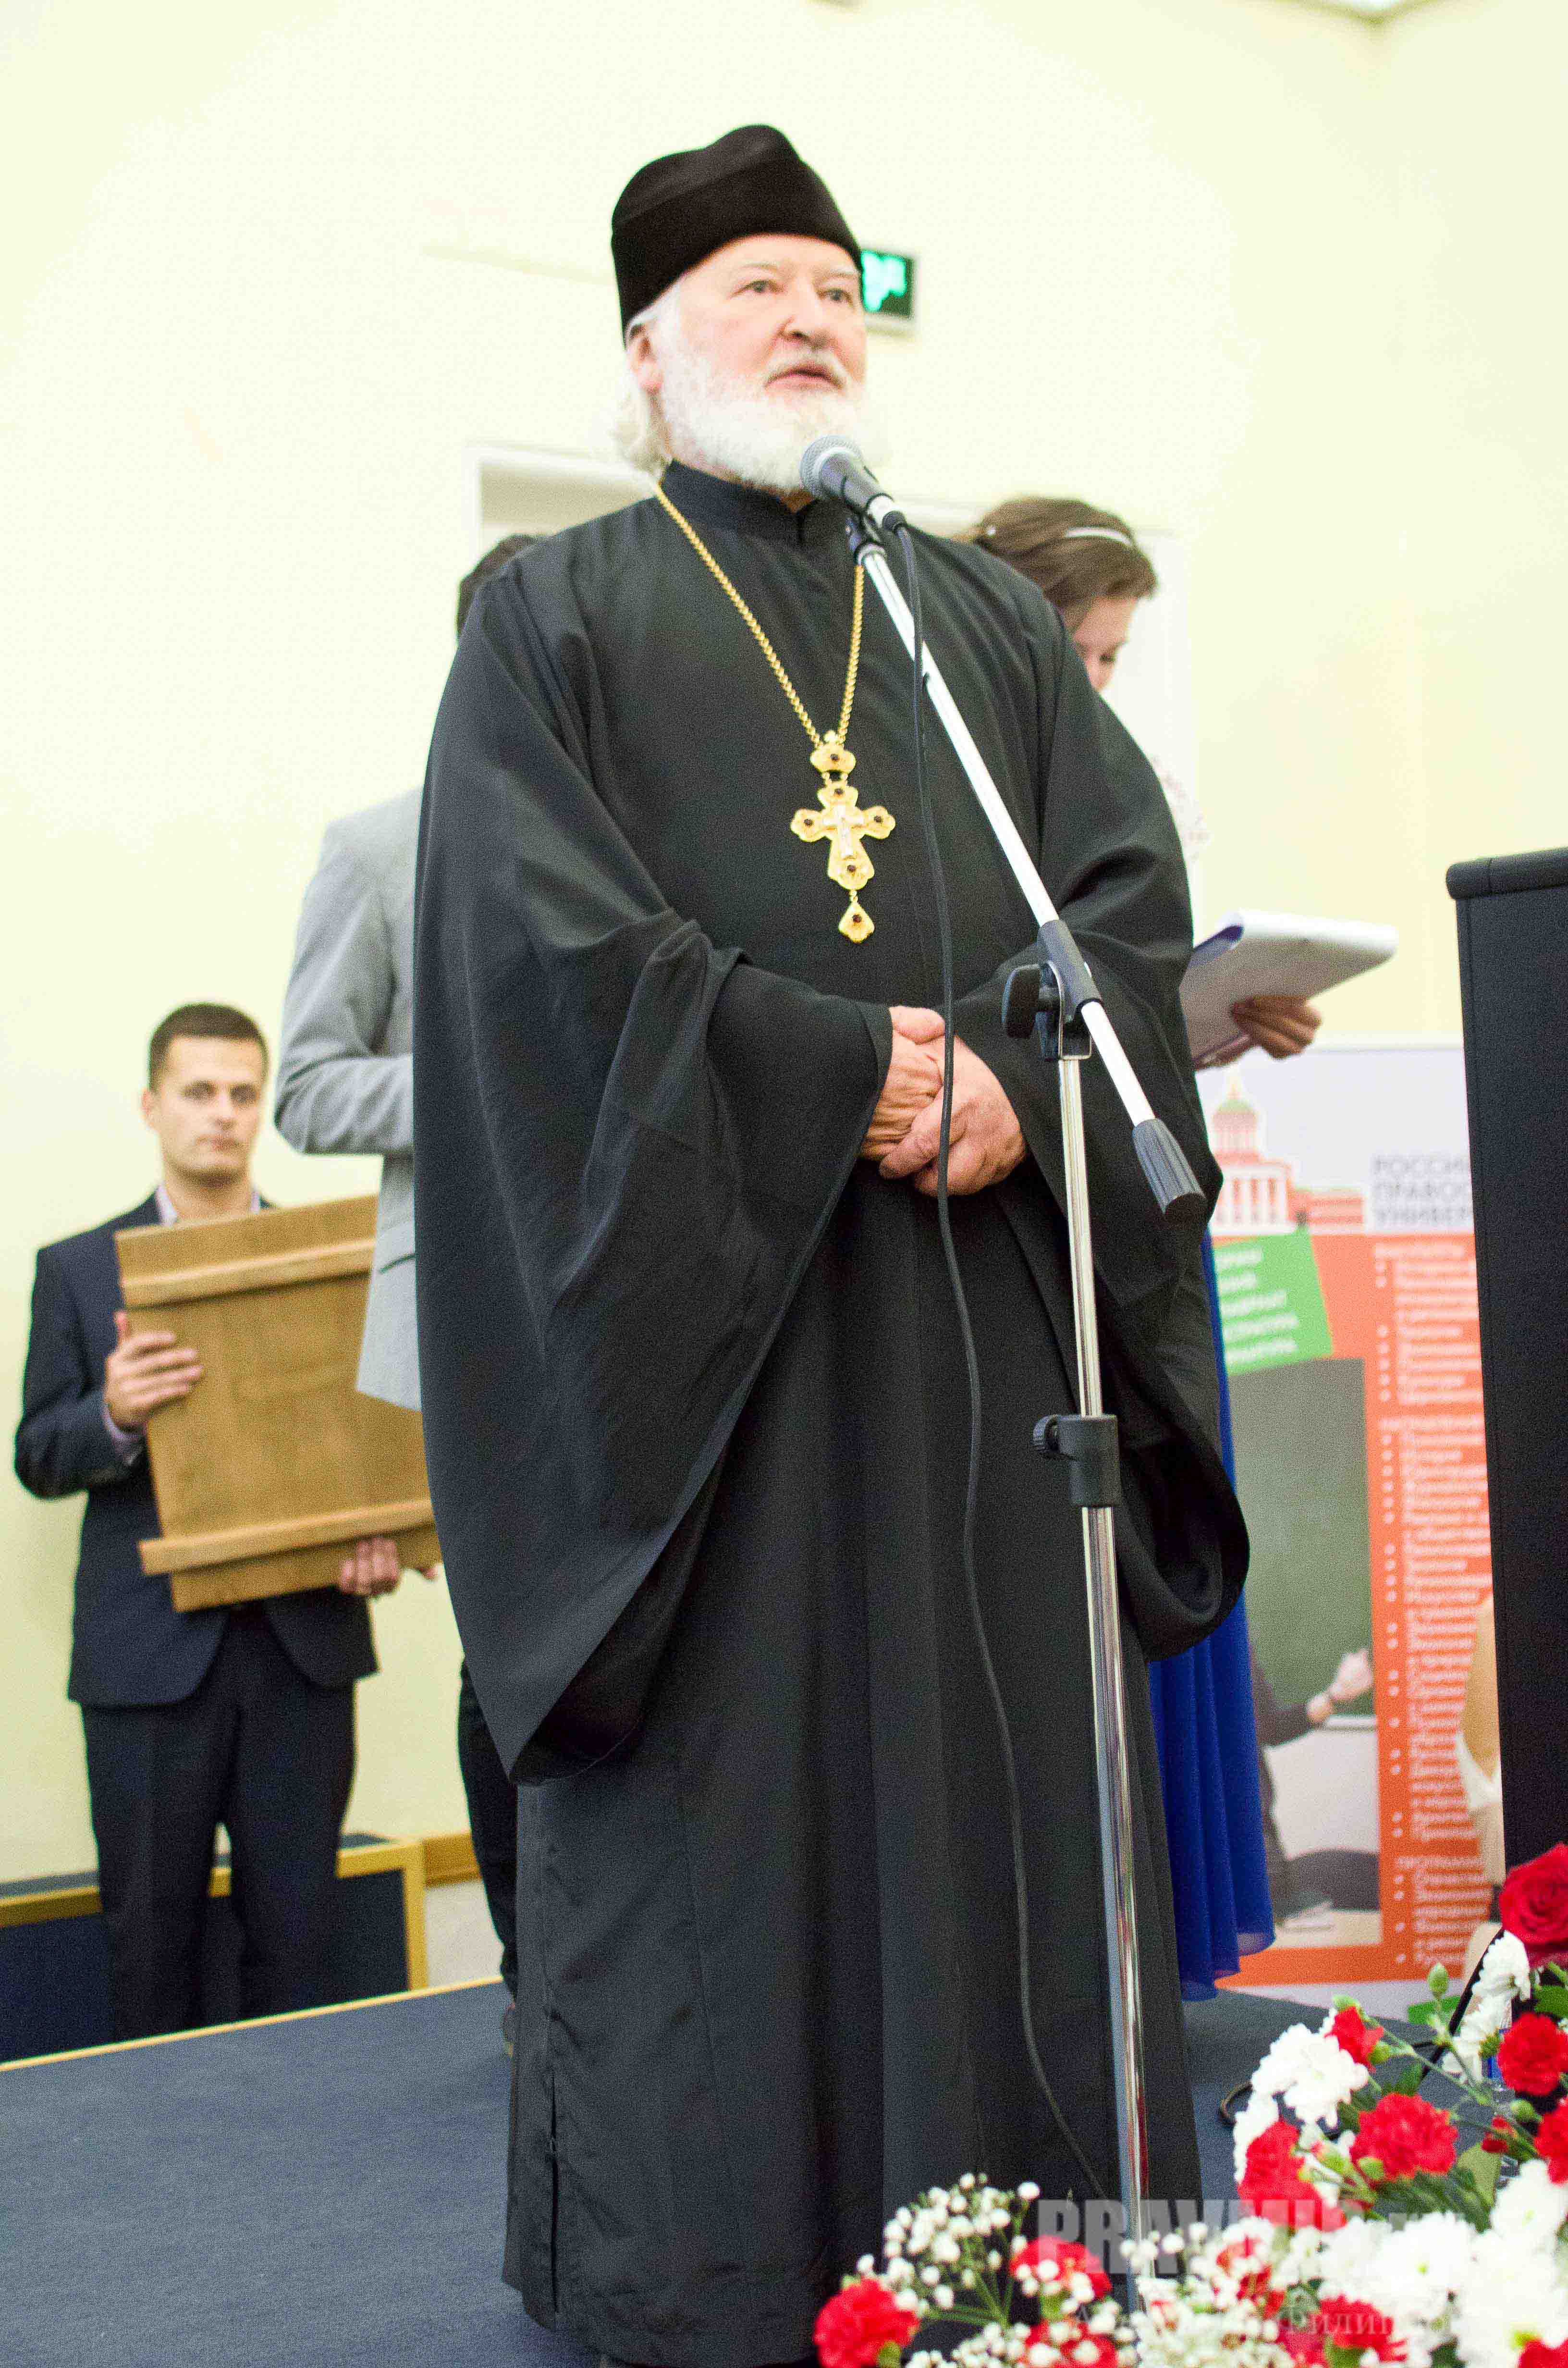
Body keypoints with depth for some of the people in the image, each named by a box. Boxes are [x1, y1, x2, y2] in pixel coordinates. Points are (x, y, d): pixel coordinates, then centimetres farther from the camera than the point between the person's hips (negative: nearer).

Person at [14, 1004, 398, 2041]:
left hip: (305, 1644, 1)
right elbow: (38, 1458, 5)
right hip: (149, 1652, -1)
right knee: (151, 1938, 4)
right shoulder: (79, 1269, 7)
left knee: (298, 1934, 5)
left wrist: (385, 1533, -10)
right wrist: (114, 1414, -17)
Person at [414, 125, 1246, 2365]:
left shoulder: (990, 620, 20)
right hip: (696, 1290, -3)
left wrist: (1016, 1087, -12)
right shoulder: (559, 617, 8)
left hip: (987, 1290, 4)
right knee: (727, 1788, -3)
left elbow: (1135, 890, 8)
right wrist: (849, 1074, -14)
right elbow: (539, 931, -7)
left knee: (1003, 1754, 2)